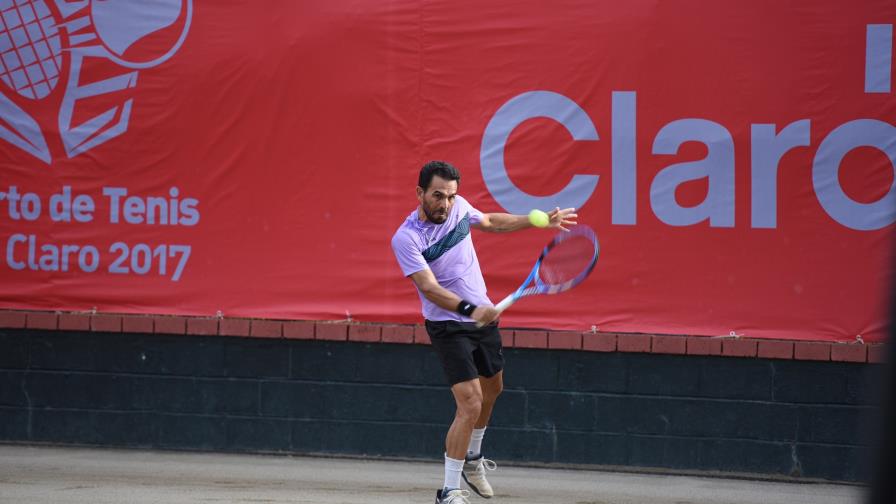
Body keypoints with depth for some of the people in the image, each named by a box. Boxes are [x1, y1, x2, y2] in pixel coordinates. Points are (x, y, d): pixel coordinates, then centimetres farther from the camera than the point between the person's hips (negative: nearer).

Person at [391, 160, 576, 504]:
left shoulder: (459, 207, -5)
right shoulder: (406, 239, -24)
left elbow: (491, 222, 17)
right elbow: (429, 287, -34)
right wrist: (469, 309, -49)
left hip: (483, 317, 8)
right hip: (448, 326, -7)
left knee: (492, 389, 25)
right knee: (470, 404, -18)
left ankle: (472, 458, 50)